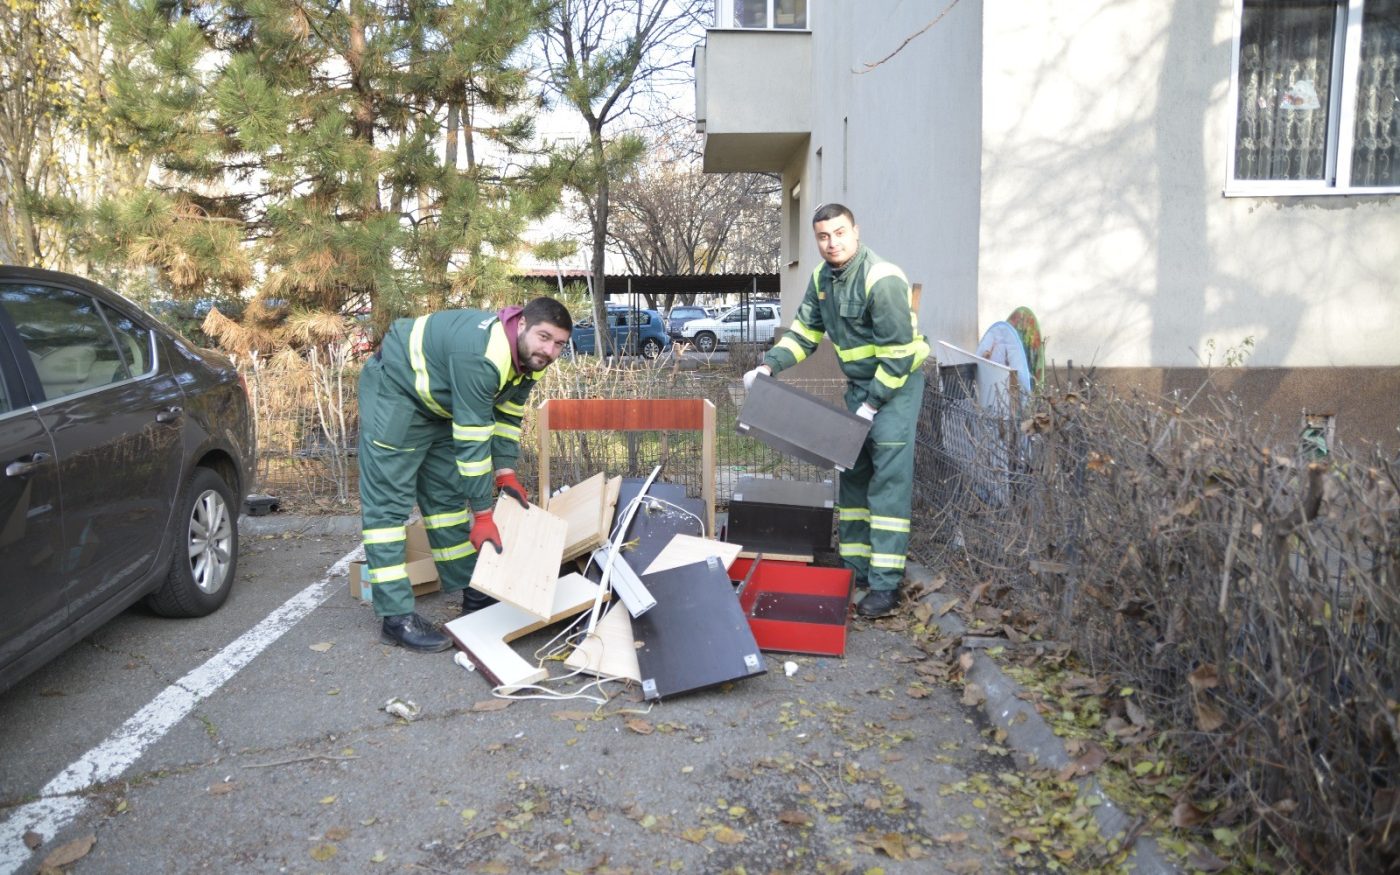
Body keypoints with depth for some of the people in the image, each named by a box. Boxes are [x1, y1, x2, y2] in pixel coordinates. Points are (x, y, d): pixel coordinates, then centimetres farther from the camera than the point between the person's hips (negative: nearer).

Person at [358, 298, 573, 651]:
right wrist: (482, 514, -30)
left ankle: (473, 593, 22)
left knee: (447, 495, 13)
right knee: (388, 501, -10)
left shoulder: (528, 358, -8)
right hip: (394, 386, -9)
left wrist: (506, 473, -7)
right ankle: (396, 617, -9)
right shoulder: (481, 354, -36)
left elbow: (508, 415, 4)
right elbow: (471, 439, -35)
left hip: (436, 403, 9)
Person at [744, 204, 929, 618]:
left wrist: (873, 404, -20)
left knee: (888, 481, -12)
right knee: (852, 474, 11)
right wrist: (769, 365, -4)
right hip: (859, 382, 9)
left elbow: (899, 352, -22)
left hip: (896, 382, -9)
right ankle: (855, 567, 21)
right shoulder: (823, 277, 4)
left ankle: (885, 583, -9)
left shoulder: (882, 279, -23)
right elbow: (805, 331, 10)